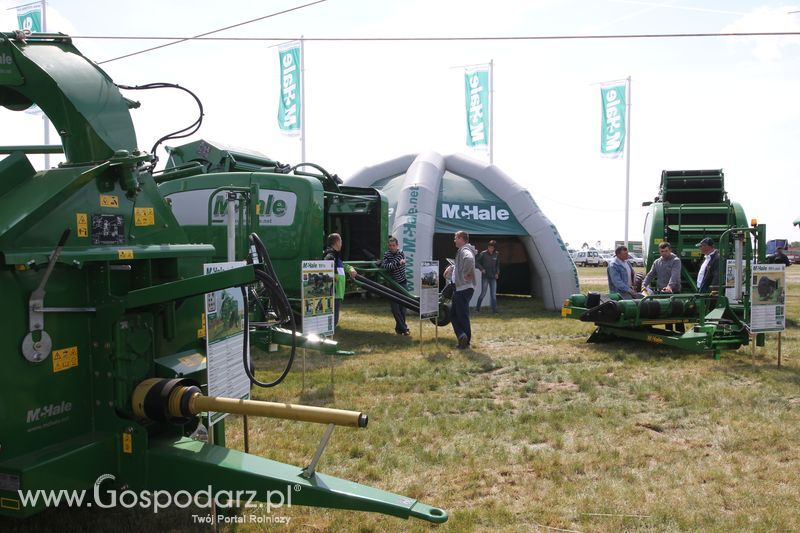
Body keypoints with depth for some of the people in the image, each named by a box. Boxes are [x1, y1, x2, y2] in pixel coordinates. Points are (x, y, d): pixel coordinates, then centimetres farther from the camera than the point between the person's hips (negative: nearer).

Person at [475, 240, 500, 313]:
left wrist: (497, 273, 5)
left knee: (493, 294, 3)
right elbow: (476, 262, -1)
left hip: (493, 277, 4)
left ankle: (494, 309, 6)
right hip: (485, 277, -4)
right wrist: (481, 269, -13)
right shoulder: (483, 254, -7)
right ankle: (477, 308, 9)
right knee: (483, 293, -4)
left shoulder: (496, 254, 5)